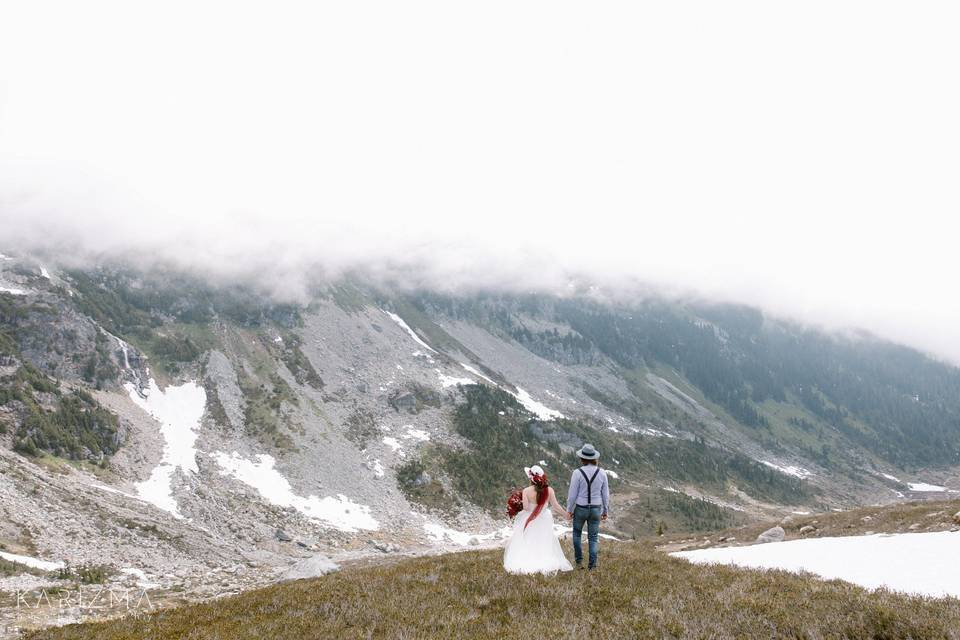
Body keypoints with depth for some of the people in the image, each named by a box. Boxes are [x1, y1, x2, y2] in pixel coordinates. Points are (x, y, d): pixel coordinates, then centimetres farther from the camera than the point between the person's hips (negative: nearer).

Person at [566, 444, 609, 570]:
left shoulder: (577, 473, -14)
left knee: (577, 534, 21)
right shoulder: (601, 473, -5)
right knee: (594, 537, 11)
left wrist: (569, 510, 2)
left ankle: (579, 561, 20)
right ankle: (593, 565, 6)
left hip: (580, 508, -2)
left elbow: (572, 494, -10)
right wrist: (605, 511, 12)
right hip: (596, 509, 2)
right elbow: (605, 494, 1)